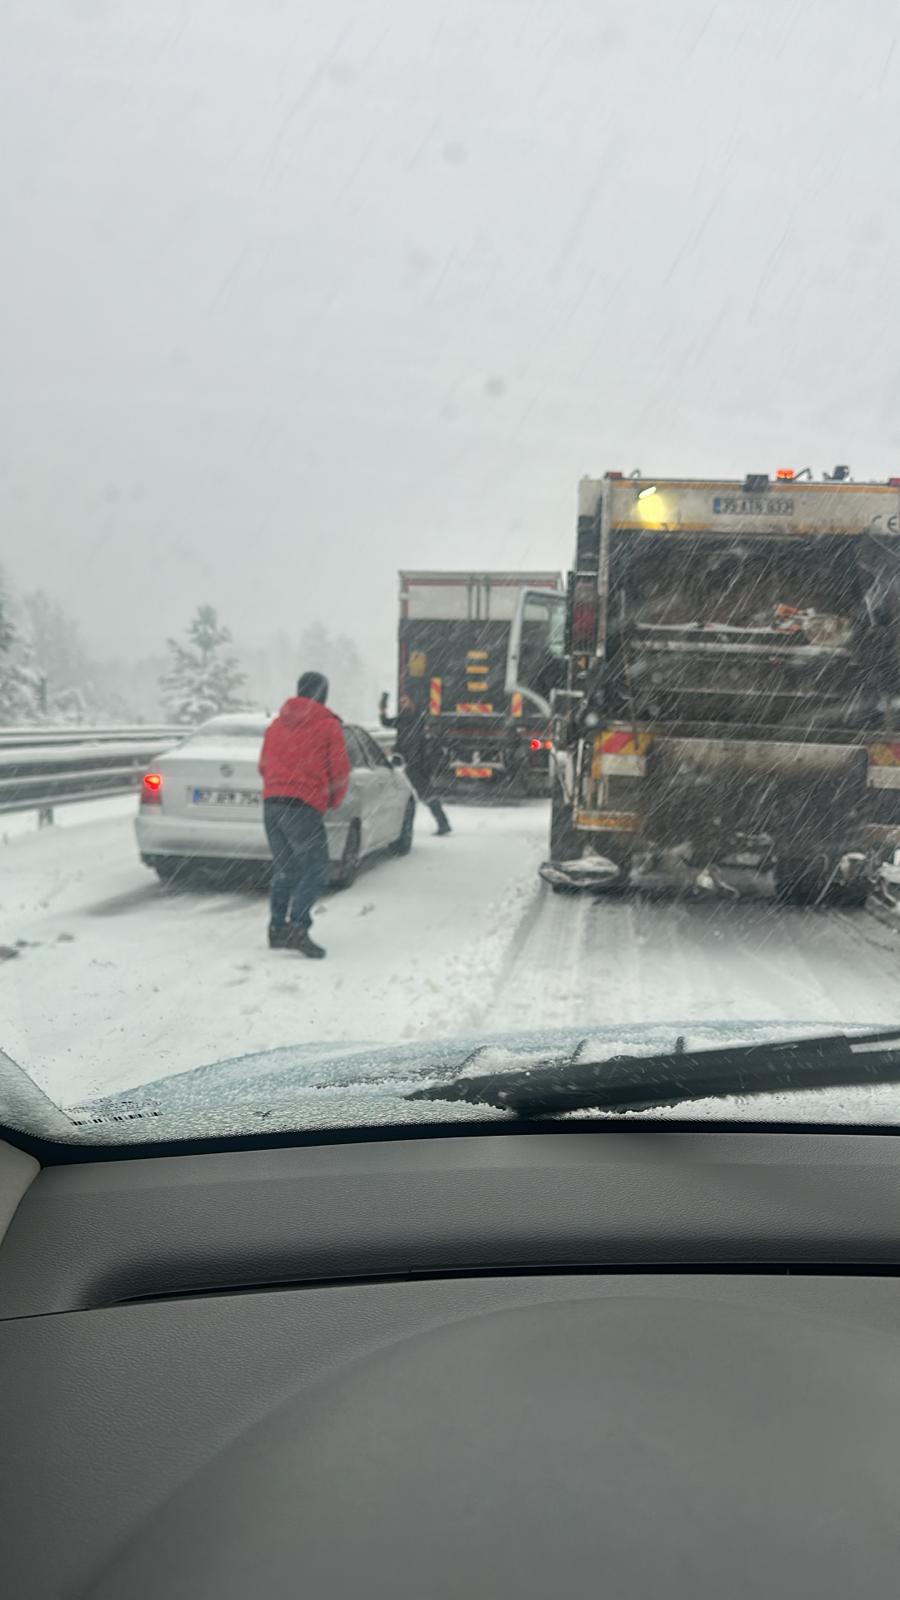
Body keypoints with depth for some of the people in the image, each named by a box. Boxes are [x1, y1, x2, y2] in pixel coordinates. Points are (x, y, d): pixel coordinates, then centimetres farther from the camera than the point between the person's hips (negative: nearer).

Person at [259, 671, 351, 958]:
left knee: (284, 870, 15)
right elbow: (340, 771, -1)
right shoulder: (328, 725, -1)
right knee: (315, 872, -6)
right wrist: (334, 801, 15)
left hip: (271, 804, 7)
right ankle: (298, 926, -21)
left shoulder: (277, 723, 18)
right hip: (304, 807, -7)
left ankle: (277, 929, 15)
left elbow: (264, 765, 22)